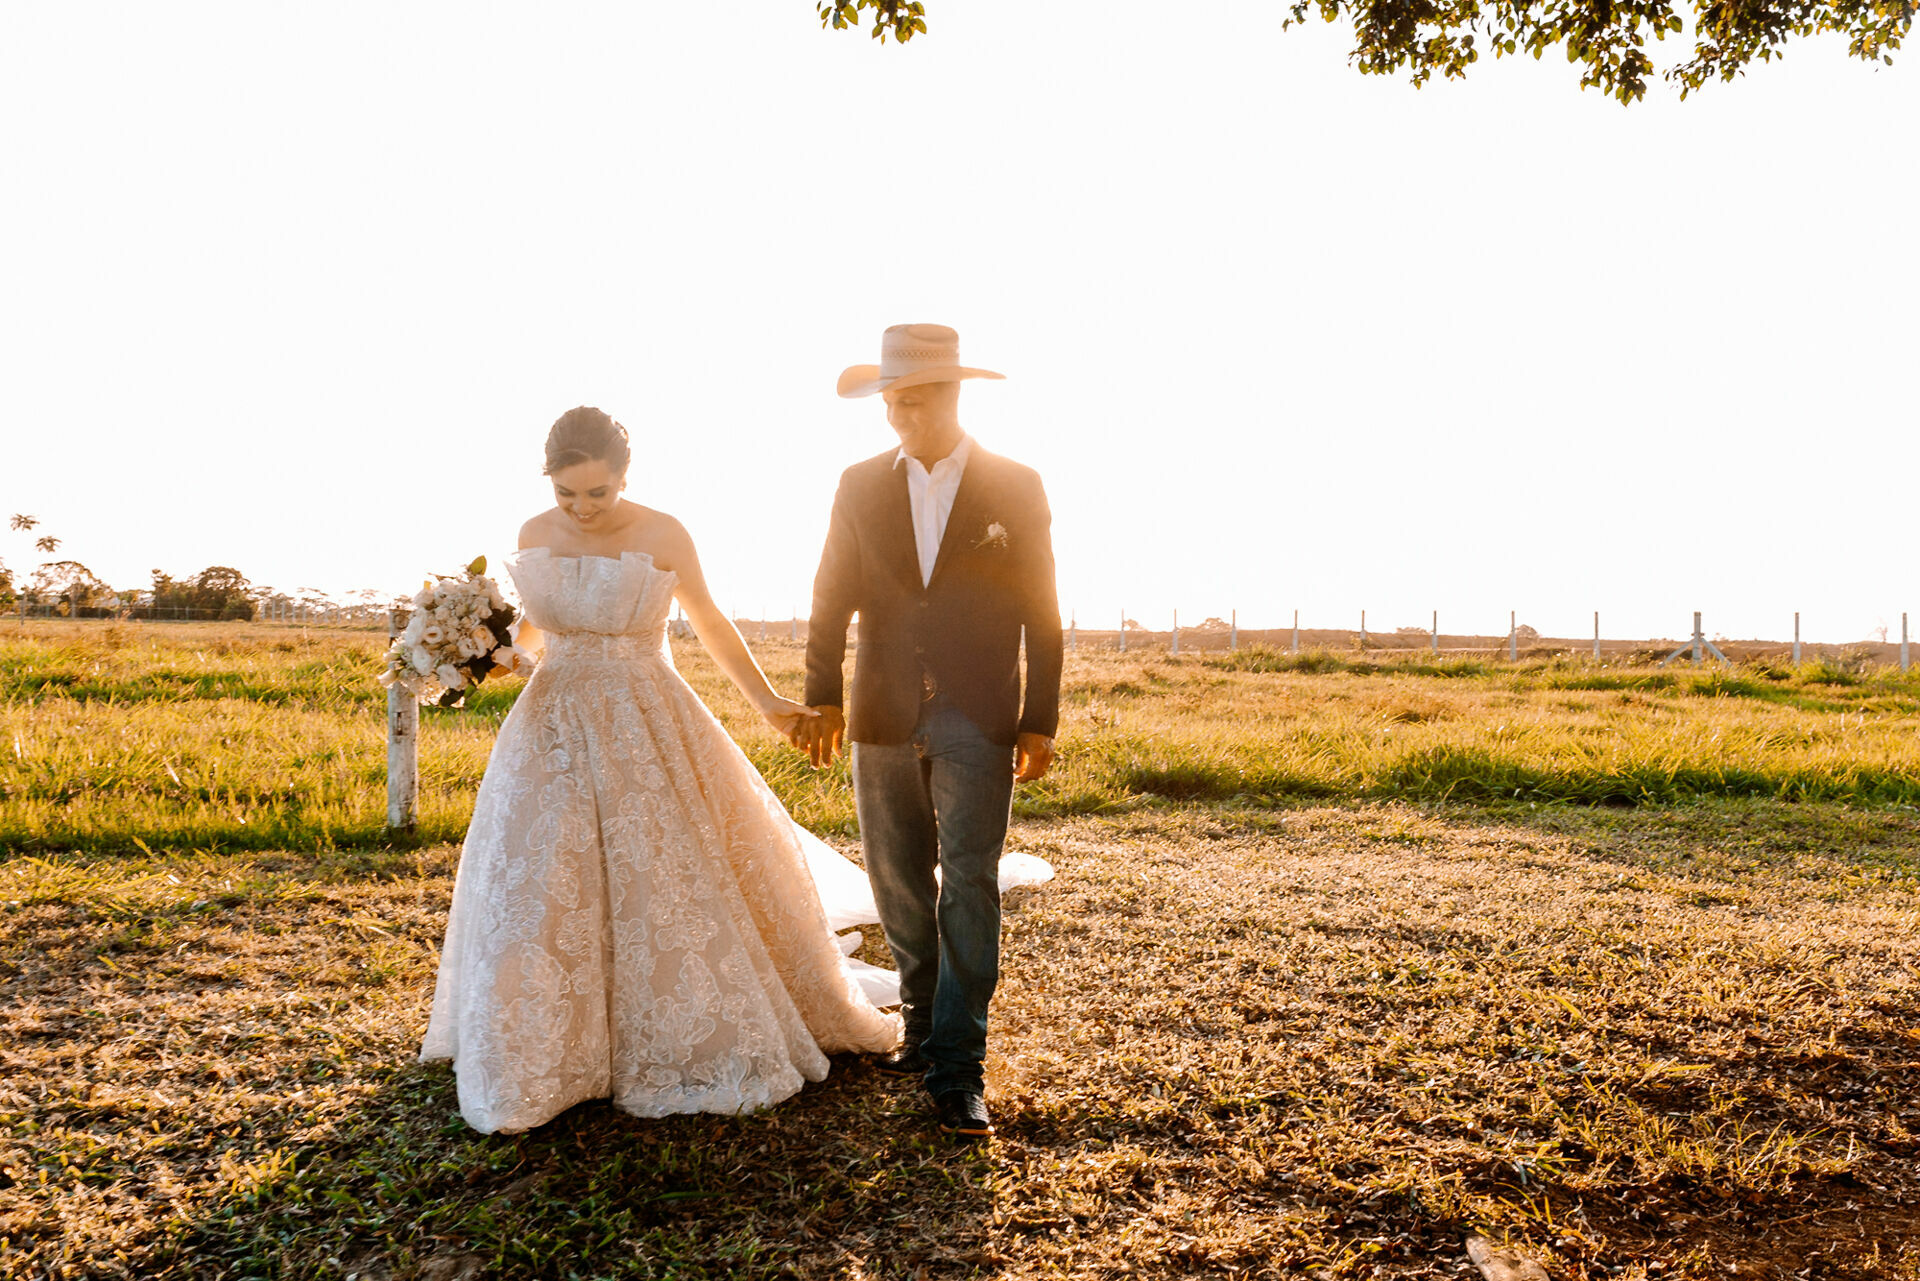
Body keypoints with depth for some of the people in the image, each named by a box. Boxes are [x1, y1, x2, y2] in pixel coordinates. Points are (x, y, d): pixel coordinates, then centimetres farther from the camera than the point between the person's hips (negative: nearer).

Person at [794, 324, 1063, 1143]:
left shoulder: (1016, 488, 0)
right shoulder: (861, 487, 6)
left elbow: (1040, 614, 2)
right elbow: (831, 602, 7)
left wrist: (1040, 723, -1)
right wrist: (821, 700, -3)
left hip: (977, 722, -3)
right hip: (884, 720, 3)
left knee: (967, 886, -7)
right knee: (901, 889, 12)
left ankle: (958, 1069, 0)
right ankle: (923, 1027, 30)